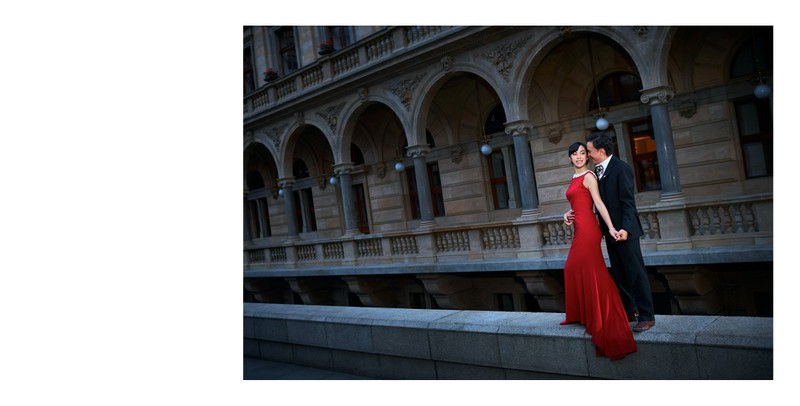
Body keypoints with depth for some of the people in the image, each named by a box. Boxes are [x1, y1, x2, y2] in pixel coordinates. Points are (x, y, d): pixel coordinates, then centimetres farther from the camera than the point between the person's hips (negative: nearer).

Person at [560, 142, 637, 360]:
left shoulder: (588, 176, -8)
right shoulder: (574, 179, 18)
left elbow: (598, 203, -18)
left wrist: (611, 227, -27)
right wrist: (567, 215, 3)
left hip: (587, 230, -9)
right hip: (580, 230, 9)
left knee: (592, 272, -5)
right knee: (574, 269, 16)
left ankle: (602, 322, 3)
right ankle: (579, 315, 30)